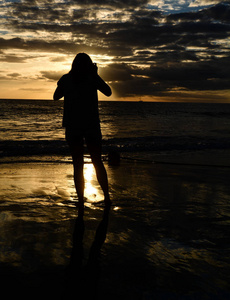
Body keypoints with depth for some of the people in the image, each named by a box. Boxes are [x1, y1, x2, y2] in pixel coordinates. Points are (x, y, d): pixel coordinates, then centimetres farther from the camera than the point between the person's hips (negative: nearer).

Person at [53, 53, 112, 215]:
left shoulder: (66, 79, 2)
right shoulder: (92, 77, -3)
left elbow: (56, 97, 16)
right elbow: (108, 92, 9)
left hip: (72, 127, 1)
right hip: (92, 125, 0)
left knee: (78, 165, 6)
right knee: (98, 162, 13)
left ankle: (81, 203, 6)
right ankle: (107, 197, 17)